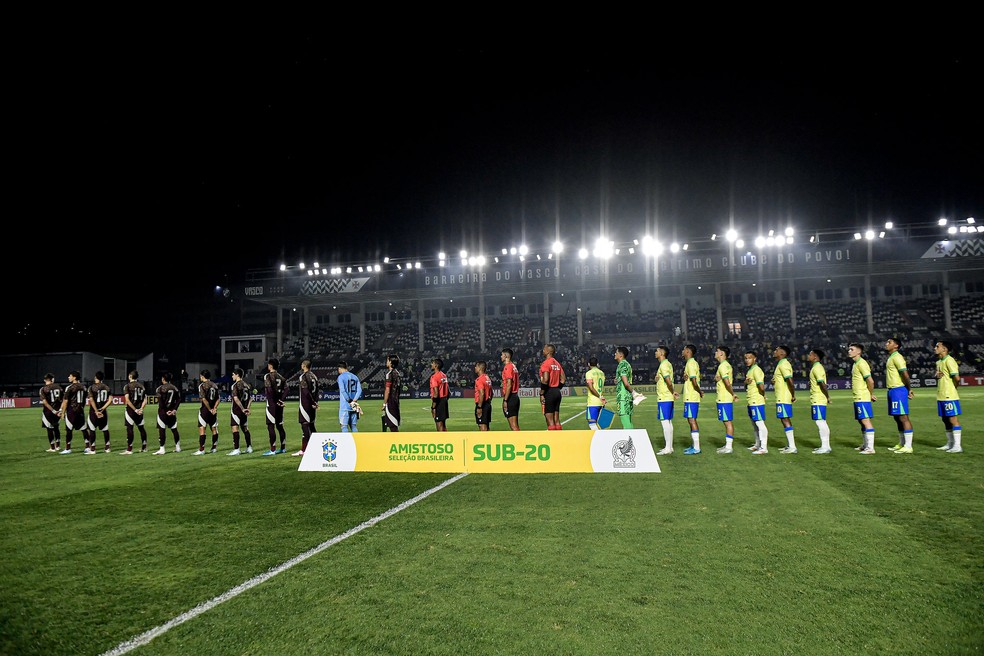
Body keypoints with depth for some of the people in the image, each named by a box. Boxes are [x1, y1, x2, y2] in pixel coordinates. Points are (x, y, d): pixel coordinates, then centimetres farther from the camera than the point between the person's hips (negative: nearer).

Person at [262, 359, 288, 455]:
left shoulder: (268, 376, -8)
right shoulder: (281, 376, 12)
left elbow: (269, 389, -19)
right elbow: (285, 388, 1)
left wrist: (275, 400, -13)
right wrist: (280, 399, -2)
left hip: (272, 404, -7)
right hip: (279, 404, 7)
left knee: (271, 426, -4)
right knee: (279, 426, 14)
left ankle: (272, 450, -6)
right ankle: (283, 448, 19)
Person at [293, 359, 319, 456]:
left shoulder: (303, 376, -13)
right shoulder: (314, 376, 10)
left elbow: (306, 392, -19)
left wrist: (313, 403, -13)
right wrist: (315, 402, 13)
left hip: (305, 404, -8)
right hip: (312, 404, 8)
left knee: (305, 426, -7)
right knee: (311, 425, 16)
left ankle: (303, 450, -6)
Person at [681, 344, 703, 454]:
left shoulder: (690, 363, -15)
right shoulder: (693, 363, 17)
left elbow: (694, 381, -21)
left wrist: (699, 392, -8)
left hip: (691, 398, -10)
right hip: (692, 397, 10)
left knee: (692, 420, -8)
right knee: (692, 421, 14)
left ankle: (696, 448, -7)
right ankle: (694, 445, 20)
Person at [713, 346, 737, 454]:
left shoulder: (723, 366, -15)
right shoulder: (726, 365, 17)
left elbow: (727, 382, -22)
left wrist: (733, 394, -13)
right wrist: (717, 378, 7)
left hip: (724, 399, -10)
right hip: (725, 398, 10)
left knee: (728, 422, -7)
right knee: (728, 422, 12)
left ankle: (729, 446, -4)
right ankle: (728, 445, 17)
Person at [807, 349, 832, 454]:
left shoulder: (817, 368, -14)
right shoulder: (817, 367, 18)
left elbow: (822, 383, -21)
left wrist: (827, 397, -16)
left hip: (818, 400, -10)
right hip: (818, 399, 10)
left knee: (820, 422, -9)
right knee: (822, 422, 12)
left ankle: (825, 446, -8)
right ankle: (825, 445, 18)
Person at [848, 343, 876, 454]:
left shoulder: (861, 363, -13)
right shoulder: (856, 364, 18)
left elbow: (870, 381, -19)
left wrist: (871, 394, -9)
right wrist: (870, 394, 16)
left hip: (862, 398, -10)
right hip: (858, 398, 10)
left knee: (865, 420, -10)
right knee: (861, 421, 15)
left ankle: (870, 448, -11)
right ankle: (865, 445, 23)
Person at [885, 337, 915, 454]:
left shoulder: (897, 357, -12)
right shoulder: (891, 358, 19)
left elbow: (905, 374, -18)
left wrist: (909, 389, -10)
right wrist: (908, 389, 15)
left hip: (898, 390, -10)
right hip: (892, 390, 10)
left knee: (903, 417, -9)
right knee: (897, 418, 14)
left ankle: (908, 446, -9)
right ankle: (902, 444, 21)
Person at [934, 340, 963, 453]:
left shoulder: (949, 360, -13)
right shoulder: (939, 362, 15)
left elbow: (957, 378, -18)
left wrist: (952, 388, -2)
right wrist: (937, 375, 3)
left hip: (949, 396, -9)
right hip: (941, 396, 9)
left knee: (953, 419, -6)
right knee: (946, 420, 13)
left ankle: (957, 446, -4)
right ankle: (950, 444, 21)